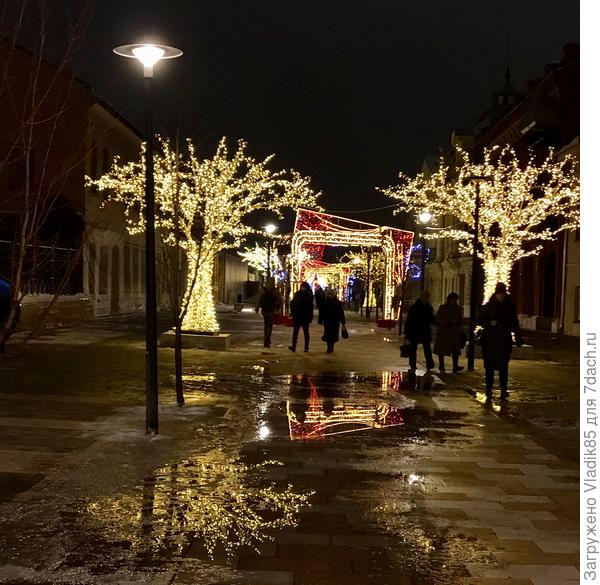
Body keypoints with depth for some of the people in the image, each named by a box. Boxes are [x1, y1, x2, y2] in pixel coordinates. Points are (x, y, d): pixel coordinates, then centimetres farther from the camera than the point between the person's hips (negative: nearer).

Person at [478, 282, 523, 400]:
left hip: (504, 341, 0)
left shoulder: (510, 307, 8)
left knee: (503, 366, -7)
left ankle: (503, 390, -4)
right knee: (489, 366, 3)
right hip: (489, 340, 0)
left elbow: (514, 324, 13)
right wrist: (490, 323, -13)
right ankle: (489, 390, 9)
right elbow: (480, 321, 6)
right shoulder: (487, 306, 4)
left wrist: (518, 338, 4)